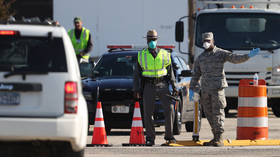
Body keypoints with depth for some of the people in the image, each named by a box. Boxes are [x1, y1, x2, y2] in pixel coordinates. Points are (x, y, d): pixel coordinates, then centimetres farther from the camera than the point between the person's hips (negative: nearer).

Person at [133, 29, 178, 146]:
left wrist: (174, 87, 5)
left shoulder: (165, 54, 9)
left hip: (162, 85, 0)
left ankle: (169, 136, -2)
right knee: (148, 113, -2)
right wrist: (136, 89, 1)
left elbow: (170, 72, 13)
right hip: (148, 87, 0)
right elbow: (137, 74, 9)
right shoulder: (142, 55, 7)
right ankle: (150, 139, 5)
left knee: (169, 109, -11)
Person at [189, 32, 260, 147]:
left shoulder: (221, 53, 2)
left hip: (218, 88, -5)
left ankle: (219, 138, -13)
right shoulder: (200, 58, 16)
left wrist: (248, 56, -25)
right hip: (205, 90, 5)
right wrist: (191, 89, 12)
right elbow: (196, 75, 19)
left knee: (218, 112, -11)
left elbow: (235, 58, -10)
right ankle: (215, 137, 12)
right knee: (209, 114, 5)